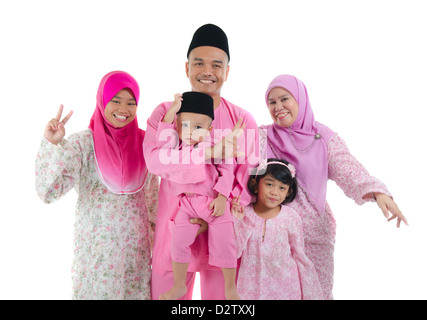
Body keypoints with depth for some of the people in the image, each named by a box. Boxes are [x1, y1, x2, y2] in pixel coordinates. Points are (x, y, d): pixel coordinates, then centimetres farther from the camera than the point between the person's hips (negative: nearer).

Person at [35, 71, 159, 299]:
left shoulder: (143, 142, 0)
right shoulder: (82, 143, -8)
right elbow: (48, 192, -16)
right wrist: (52, 145, -25)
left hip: (136, 245, 3)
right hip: (96, 246, -2)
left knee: (136, 291, 12)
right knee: (97, 289, 9)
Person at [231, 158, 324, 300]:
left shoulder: (291, 217, -5)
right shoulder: (244, 213, -6)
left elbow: (299, 255, 4)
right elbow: (234, 253, -5)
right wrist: (236, 221, -14)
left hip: (284, 282, 0)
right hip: (252, 285, 0)